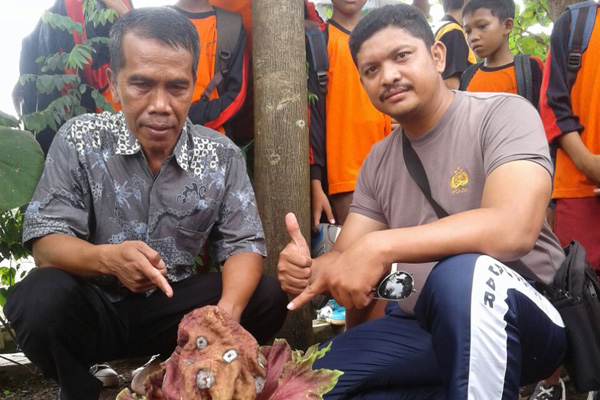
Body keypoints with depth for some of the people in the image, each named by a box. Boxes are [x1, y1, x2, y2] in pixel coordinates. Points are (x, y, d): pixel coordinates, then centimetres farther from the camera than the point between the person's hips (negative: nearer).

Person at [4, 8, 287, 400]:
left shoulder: (221, 155, -5)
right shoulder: (80, 140, -8)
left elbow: (243, 244, -7)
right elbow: (46, 242, -12)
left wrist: (227, 312, -29)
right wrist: (108, 259, -36)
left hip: (173, 309, 2)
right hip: (93, 307, -1)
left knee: (268, 297, -18)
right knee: (41, 297, -32)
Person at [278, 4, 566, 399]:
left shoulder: (503, 113, -11)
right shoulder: (377, 161, 7)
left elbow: (514, 229, -29)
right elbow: (346, 260, 4)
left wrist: (381, 246, -35)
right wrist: (311, 270, -20)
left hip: (524, 318, -6)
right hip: (419, 327, 7)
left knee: (461, 275, -39)